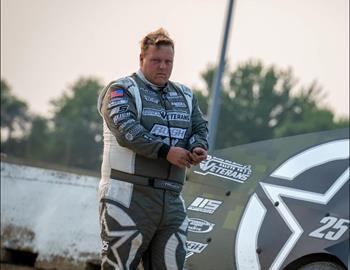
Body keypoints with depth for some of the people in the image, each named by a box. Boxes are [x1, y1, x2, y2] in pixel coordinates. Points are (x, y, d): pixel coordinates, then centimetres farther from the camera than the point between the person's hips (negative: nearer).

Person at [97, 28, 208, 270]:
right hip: (128, 198, -6)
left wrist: (198, 148, -11)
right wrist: (165, 151, -24)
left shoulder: (185, 96, 20)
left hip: (171, 202, 6)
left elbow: (200, 128, 13)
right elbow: (126, 130, -16)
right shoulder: (122, 90, 0)